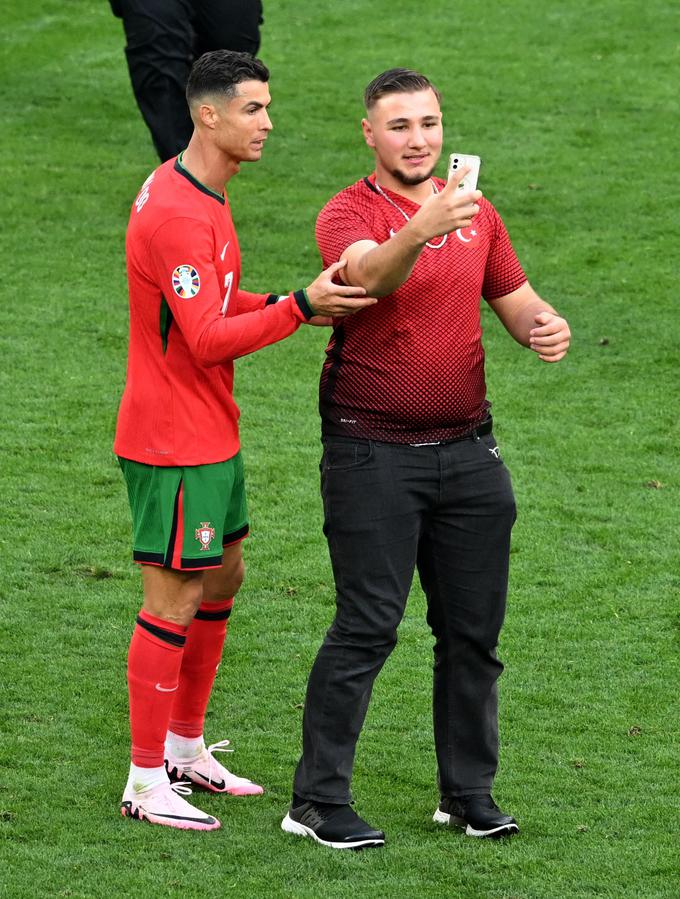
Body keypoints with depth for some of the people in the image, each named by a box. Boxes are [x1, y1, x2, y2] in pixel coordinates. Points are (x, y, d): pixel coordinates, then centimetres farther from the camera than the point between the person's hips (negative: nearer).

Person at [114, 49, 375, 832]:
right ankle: (146, 781, 2)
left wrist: (298, 307, 4)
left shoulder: (201, 196, 11)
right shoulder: (175, 214, -23)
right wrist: (299, 307, -30)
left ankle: (185, 748, 30)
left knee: (221, 577, 17)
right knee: (174, 600, -5)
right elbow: (208, 340, -25)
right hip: (174, 442, -10)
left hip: (210, 432, 10)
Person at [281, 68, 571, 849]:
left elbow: (515, 297, 18)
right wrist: (420, 232, -52)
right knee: (367, 628, -9)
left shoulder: (474, 211, 10)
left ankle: (468, 792, 21)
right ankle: (316, 802, -4)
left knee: (474, 628, 9)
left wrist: (545, 326, -6)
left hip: (465, 451, 6)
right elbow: (371, 273, -31)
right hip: (373, 454, -6)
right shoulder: (349, 214, -9)